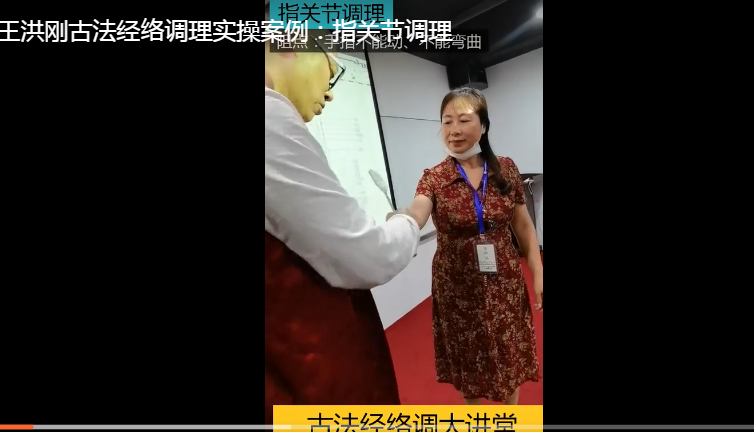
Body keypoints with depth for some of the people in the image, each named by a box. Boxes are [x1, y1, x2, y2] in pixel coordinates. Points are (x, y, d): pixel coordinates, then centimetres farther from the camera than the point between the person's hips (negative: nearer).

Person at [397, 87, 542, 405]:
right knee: (469, 361, 16)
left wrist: (538, 273, 0)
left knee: (510, 356, 17)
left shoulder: (506, 169, -3)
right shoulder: (434, 178, -9)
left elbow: (523, 225, 3)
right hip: (457, 285, -1)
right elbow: (417, 213, -29)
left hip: (504, 282, 2)